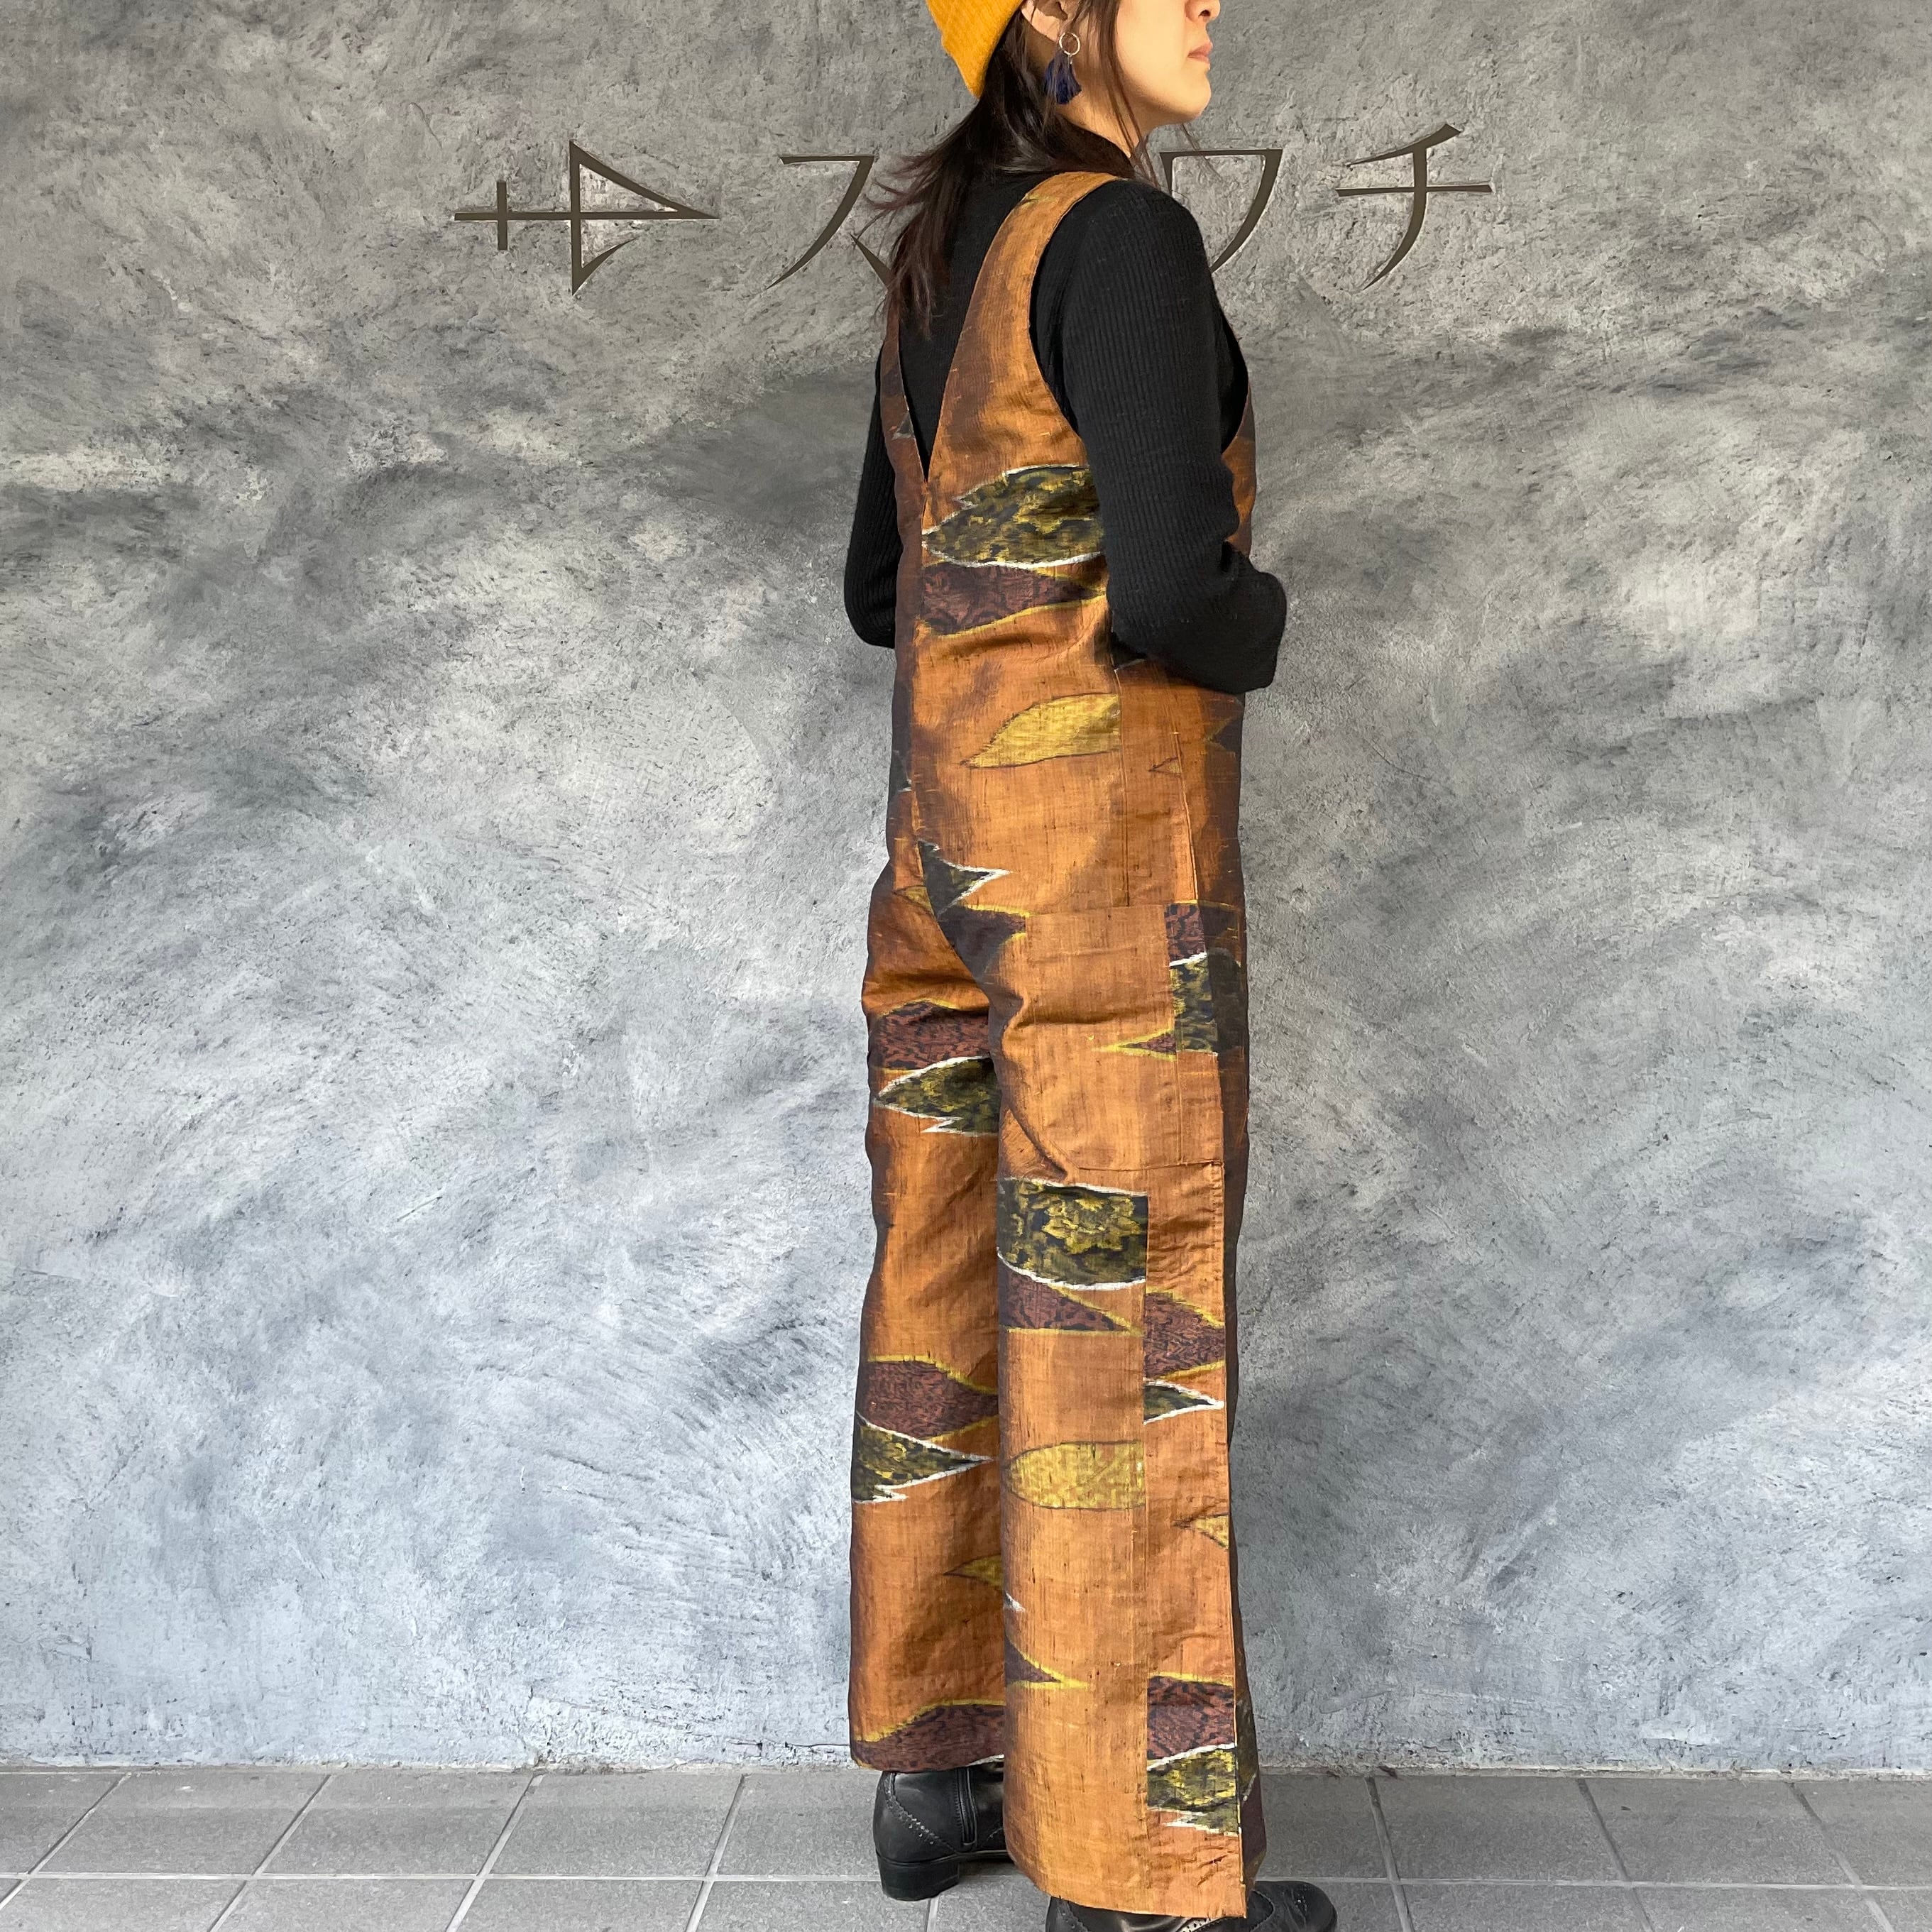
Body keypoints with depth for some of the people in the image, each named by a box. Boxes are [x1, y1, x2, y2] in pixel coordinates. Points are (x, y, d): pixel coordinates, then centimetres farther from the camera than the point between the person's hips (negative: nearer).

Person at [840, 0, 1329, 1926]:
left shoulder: (946, 265, 15)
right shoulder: (1125, 240, -13)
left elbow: (885, 591, 20)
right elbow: (1176, 591, -23)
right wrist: (1257, 628, 1)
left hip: (949, 843, 9)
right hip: (1104, 858, -9)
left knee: (951, 1306, 14)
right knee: (1122, 1341, -3)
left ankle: (934, 1765, 27)